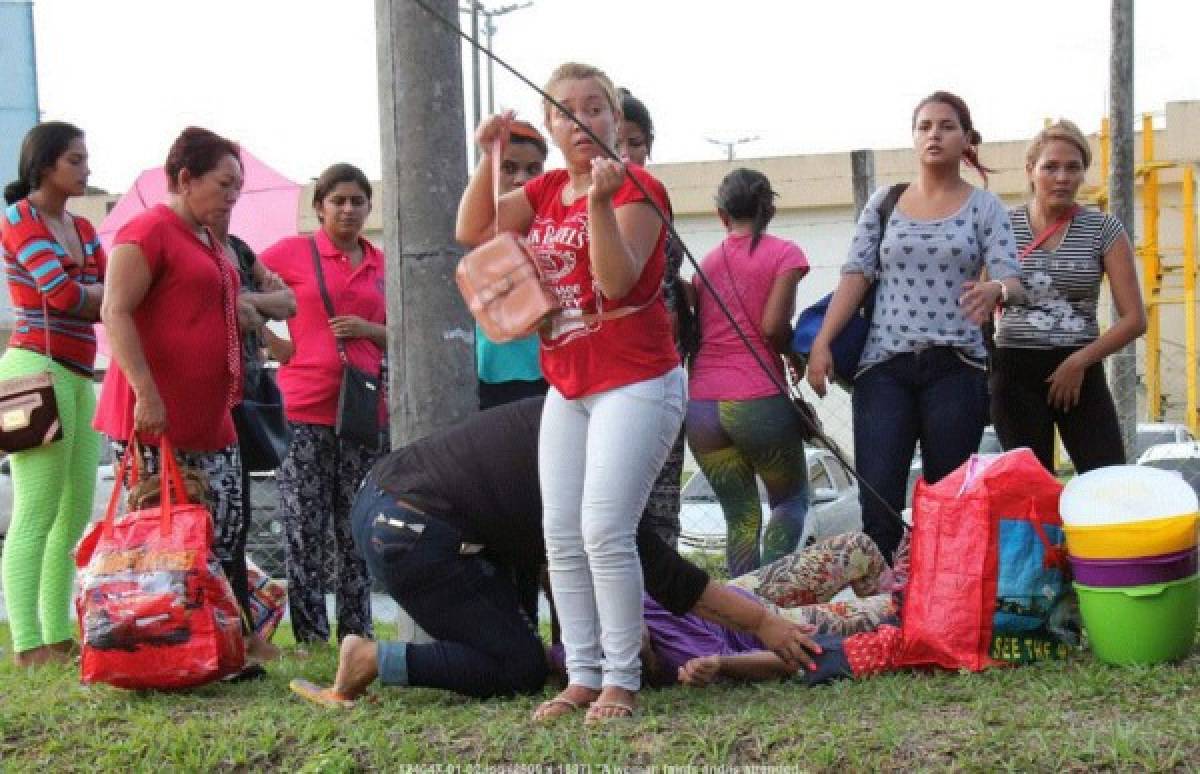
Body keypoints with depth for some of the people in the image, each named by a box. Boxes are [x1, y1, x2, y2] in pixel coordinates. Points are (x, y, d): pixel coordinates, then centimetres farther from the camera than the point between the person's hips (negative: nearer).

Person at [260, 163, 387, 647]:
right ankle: (310, 638, 4)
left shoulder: (383, 265, 12)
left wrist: (369, 330, -1)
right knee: (305, 533, -2)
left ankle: (357, 635, 13)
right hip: (305, 408, -3)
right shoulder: (293, 252, 2)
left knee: (356, 534, 7)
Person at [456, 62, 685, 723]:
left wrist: (599, 201, -33)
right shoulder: (545, 191, 13)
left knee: (605, 531, -14)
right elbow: (472, 231, 3)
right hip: (567, 388, 8)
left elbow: (616, 279, -21)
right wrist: (487, 156, -6)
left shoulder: (637, 186, -9)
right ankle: (582, 676, 11)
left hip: (634, 383, -7)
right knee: (562, 536, 4)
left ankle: (621, 679, -4)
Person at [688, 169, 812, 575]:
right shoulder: (784, 253, 1)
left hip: (701, 404, 4)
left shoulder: (706, 261, 15)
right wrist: (799, 352, 7)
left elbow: (694, 331, 10)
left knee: (741, 518, 13)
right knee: (792, 499, 15)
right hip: (759, 401, -4)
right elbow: (772, 326, -11)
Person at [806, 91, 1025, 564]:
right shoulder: (883, 203, 12)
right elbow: (856, 274, 6)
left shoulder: (985, 208, 6)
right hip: (884, 366, 1)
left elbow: (1013, 280, -5)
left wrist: (994, 290, -30)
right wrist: (822, 342, -6)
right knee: (877, 500, -8)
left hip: (955, 368, -1)